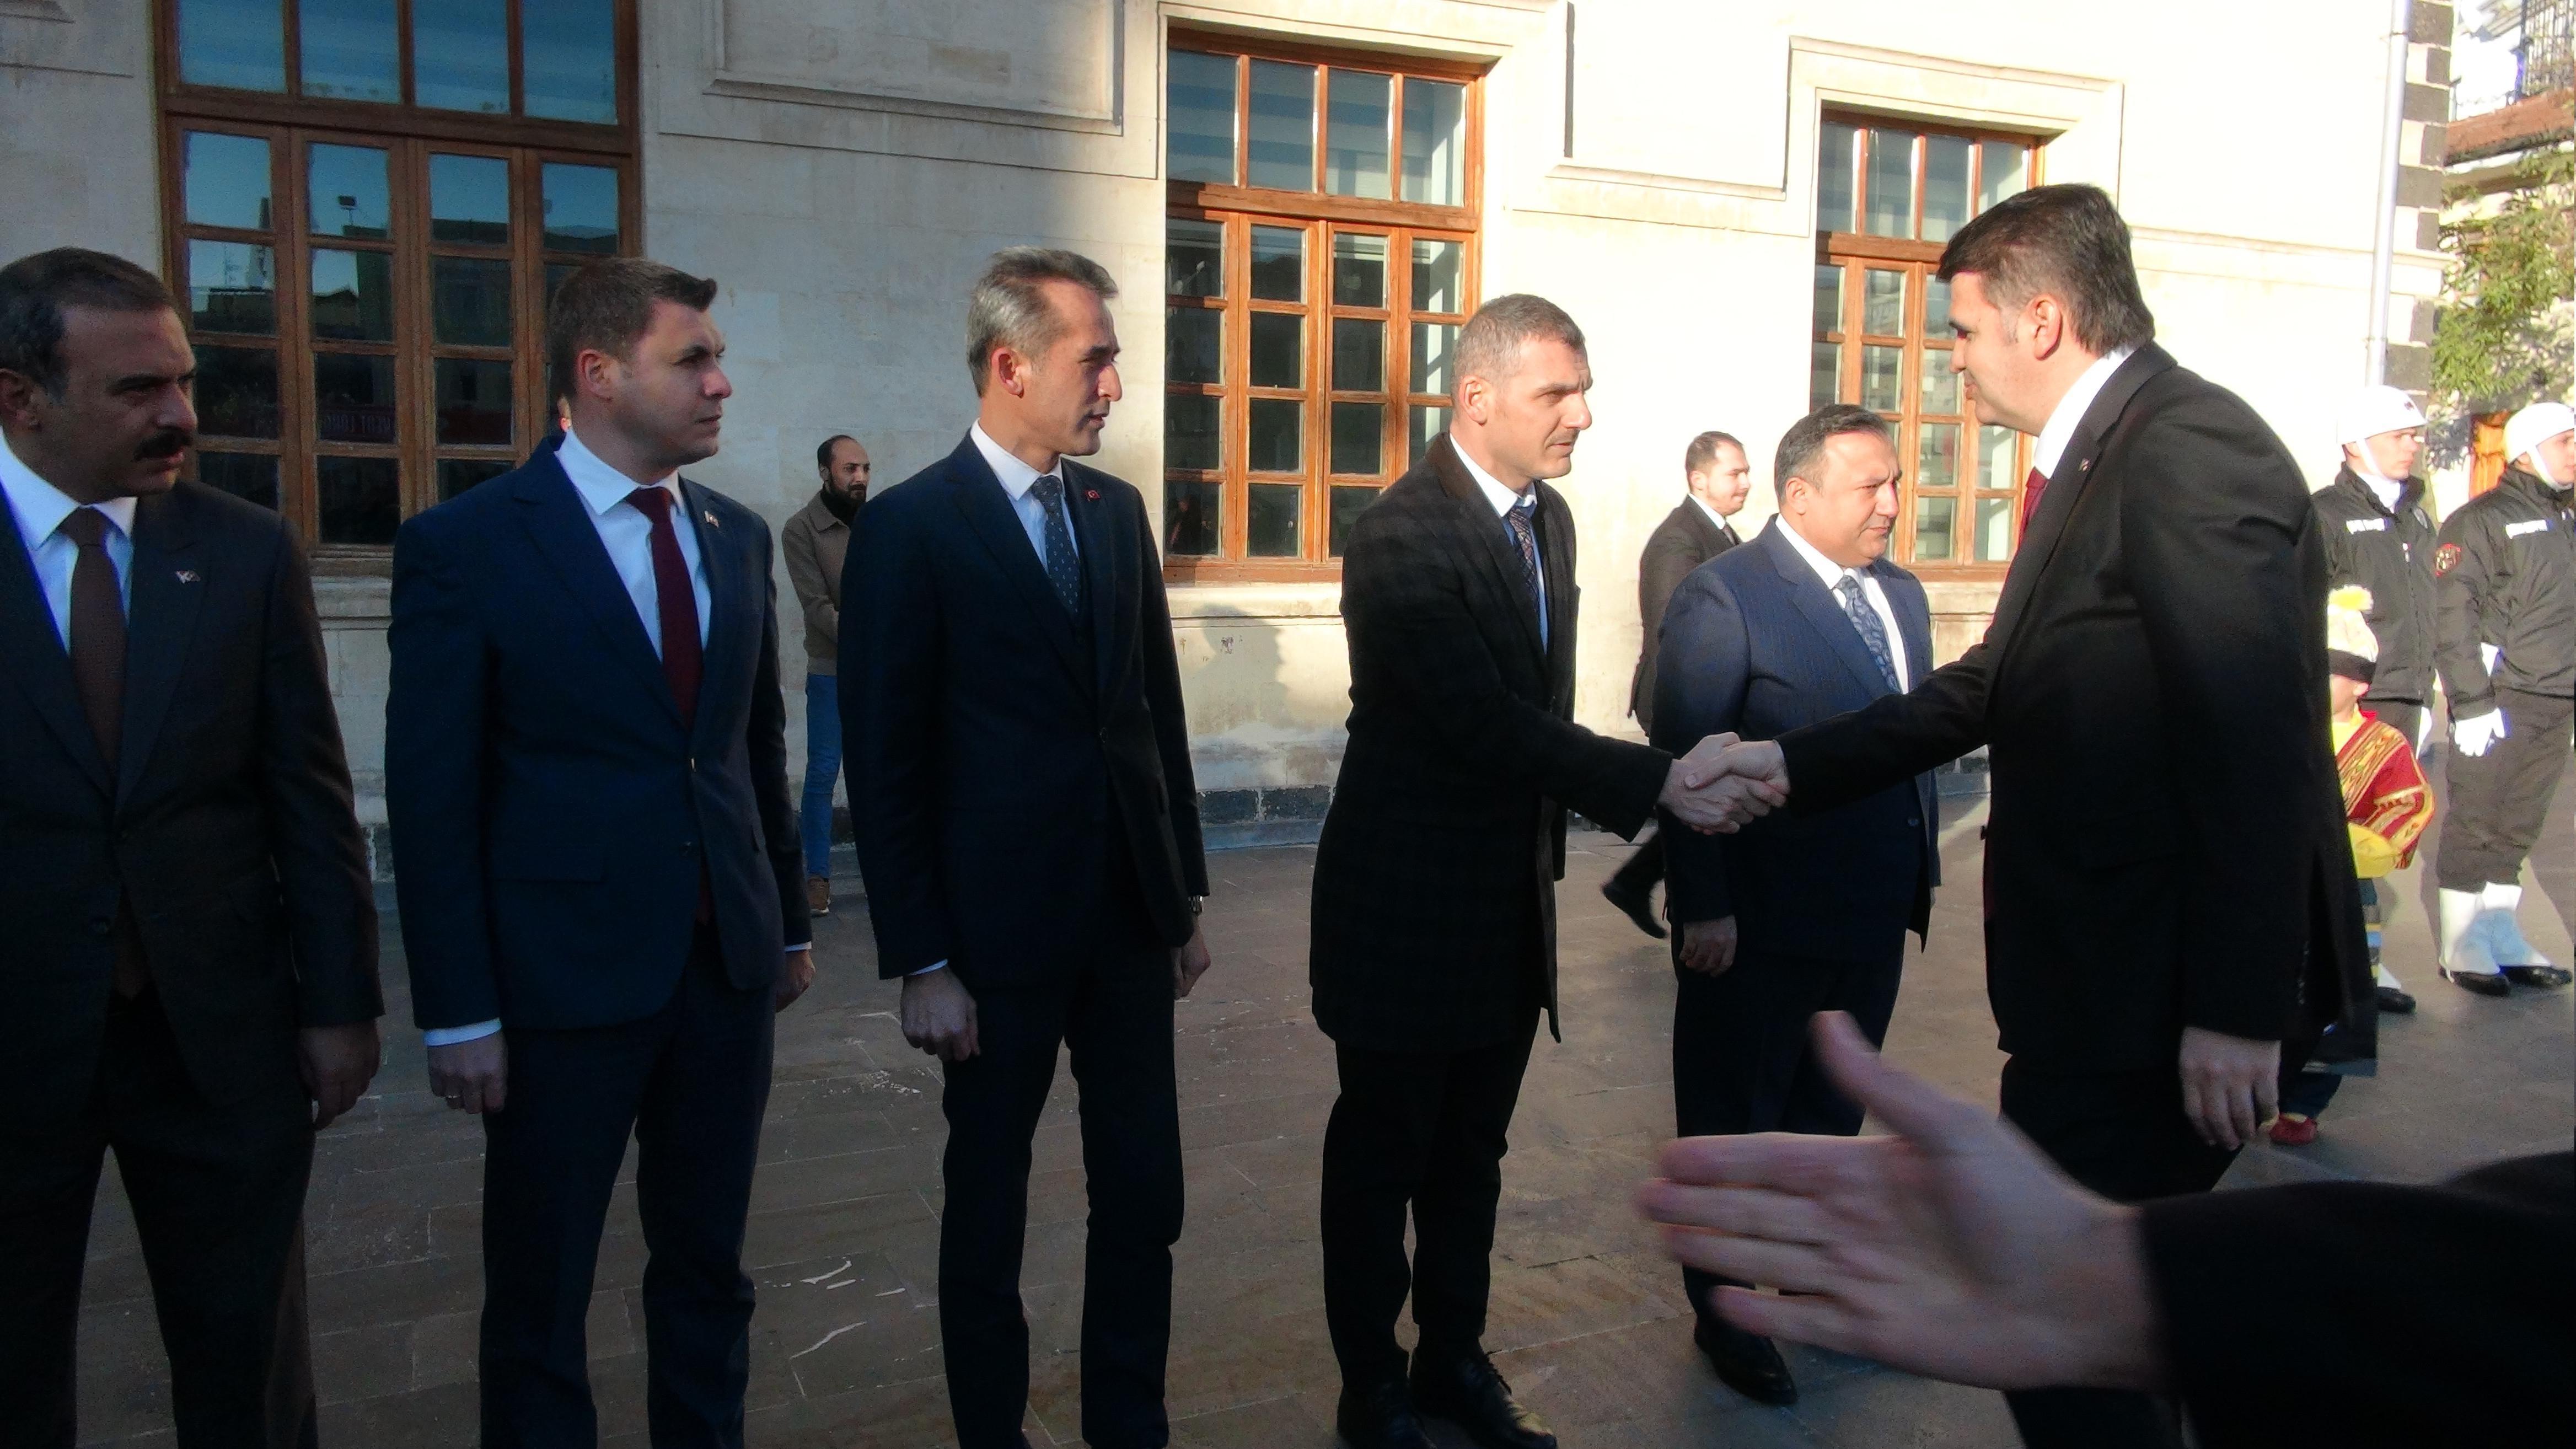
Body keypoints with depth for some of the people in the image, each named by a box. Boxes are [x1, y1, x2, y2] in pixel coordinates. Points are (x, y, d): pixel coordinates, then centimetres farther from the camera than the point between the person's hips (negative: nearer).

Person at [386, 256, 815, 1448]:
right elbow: (431, 797, -9)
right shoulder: (463, 544, -8)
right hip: (563, 979, -4)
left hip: (728, 967, 5)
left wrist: (788, 926, 14)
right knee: (541, 1292, 12)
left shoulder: (737, 536, 7)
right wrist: (460, 1013, -10)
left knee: (708, 1266, 17)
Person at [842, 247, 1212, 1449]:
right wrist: (921, 964, -11)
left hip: (1132, 918, 5)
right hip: (1000, 933, -5)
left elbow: (1159, 712, 11)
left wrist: (1187, 896, 11)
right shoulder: (909, 528, -9)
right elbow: (884, 766, -9)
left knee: (1145, 1196, 12)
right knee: (987, 1207, 12)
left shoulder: (1118, 511, 7)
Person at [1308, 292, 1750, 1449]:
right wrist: (1656, 779, -28)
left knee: (1470, 1155, 20)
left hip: (1511, 906, 7)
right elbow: (1484, 723, -27)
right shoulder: (1402, 534, -20)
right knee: (1382, 1158, 10)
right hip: (1407, 908, -7)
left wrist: (1551, 839, 9)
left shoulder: (1547, 516, 7)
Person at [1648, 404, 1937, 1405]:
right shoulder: (1723, 598, -14)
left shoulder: (1902, 594, 8)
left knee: (1830, 1115, 23)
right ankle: (1725, 1313, 29)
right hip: (1763, 924, -7)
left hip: (1875, 917, 7)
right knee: (1734, 1123, 11)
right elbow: (1685, 764, -17)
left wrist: (1921, 869, 8)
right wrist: (1703, 909, -20)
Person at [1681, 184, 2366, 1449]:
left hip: (2162, 989, -10)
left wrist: (2238, 1011, -24)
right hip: (2101, 973, 10)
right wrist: (1794, 764, 13)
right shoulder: (2098, 456, 13)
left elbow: (2257, 742, -24)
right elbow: (1997, 686, 16)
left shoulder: (2190, 446, -18)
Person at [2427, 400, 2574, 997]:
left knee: (2517, 831, 13)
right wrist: (2472, 700, -19)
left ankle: (2503, 941, 21)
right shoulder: (2482, 519, -7)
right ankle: (2463, 949, 7)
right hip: (2498, 701, -7)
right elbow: (2452, 614, -14)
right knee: (2475, 825, -1)